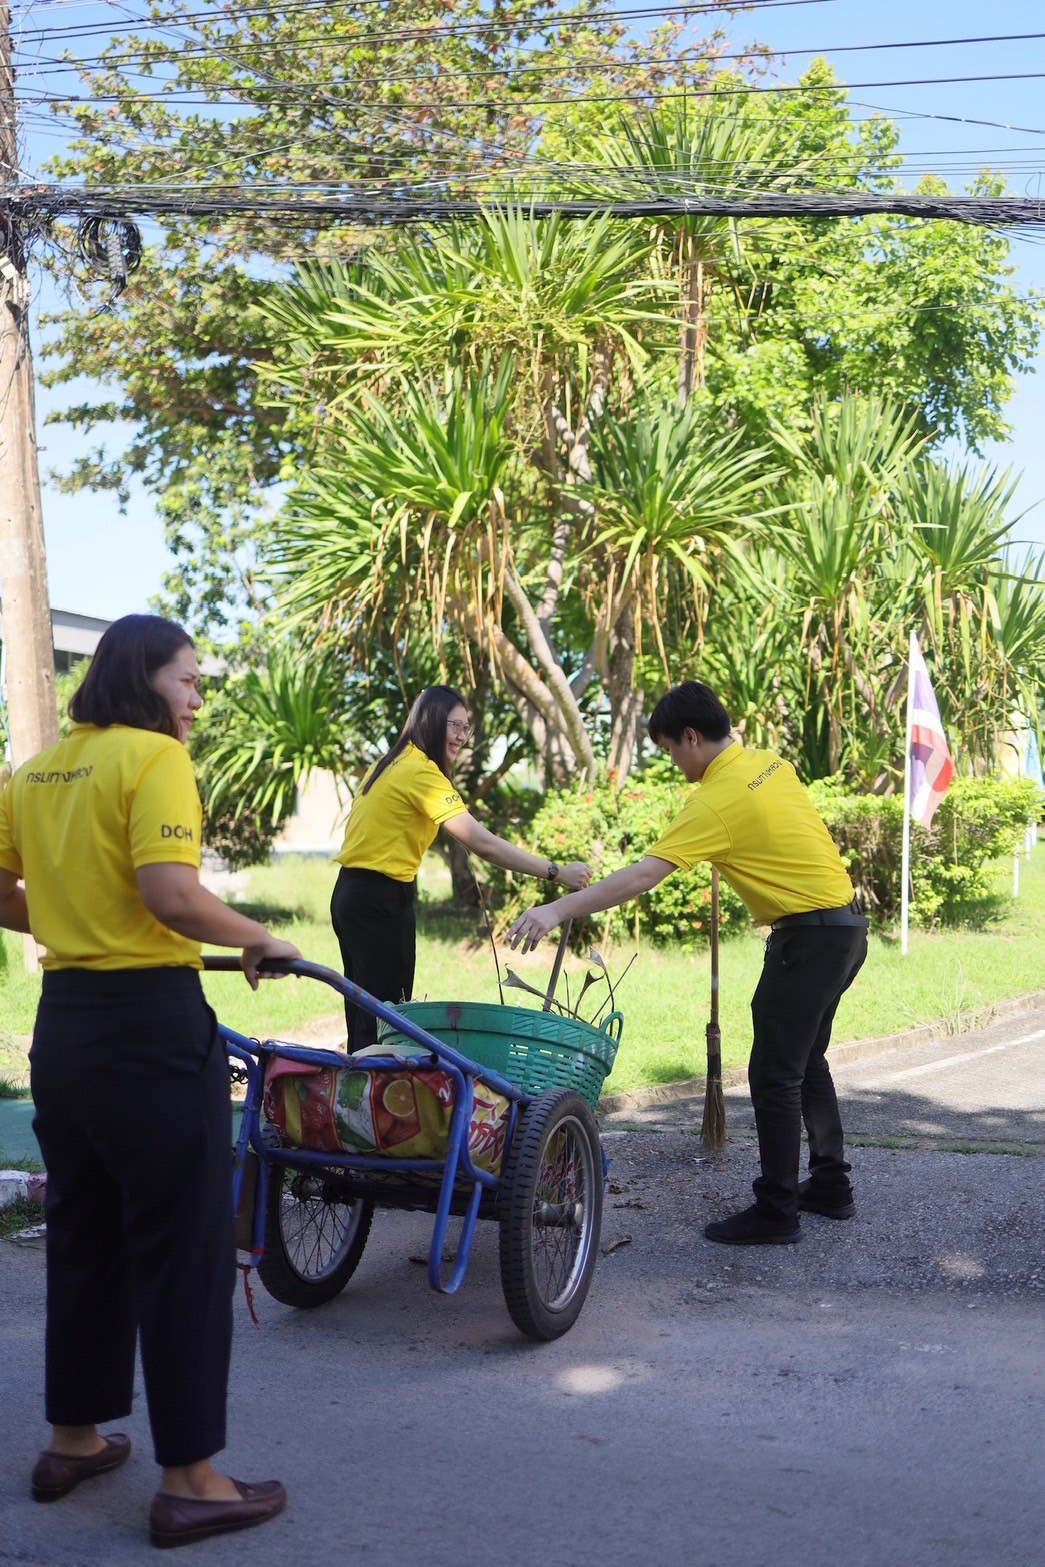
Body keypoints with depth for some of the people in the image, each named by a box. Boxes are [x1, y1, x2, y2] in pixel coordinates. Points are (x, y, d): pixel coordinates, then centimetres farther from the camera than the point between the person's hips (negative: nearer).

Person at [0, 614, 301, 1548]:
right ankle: (190, 1481, 10)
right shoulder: (153, 756, -12)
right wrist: (259, 940, -10)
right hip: (151, 1024, -8)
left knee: (83, 1234, 20)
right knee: (183, 1249, 2)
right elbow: (172, 895, -25)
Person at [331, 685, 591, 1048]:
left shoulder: (388, 765, 13)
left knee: (364, 1011, 15)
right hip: (381, 900, -9)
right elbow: (483, 844, -23)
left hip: (351, 892, 10)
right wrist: (556, 873, -23)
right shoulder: (422, 772, -16)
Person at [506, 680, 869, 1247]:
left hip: (810, 937, -10)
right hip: (846, 925, 10)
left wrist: (558, 911, -28)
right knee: (806, 1061, 21)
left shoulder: (717, 800, -20)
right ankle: (830, 1185, 30)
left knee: (774, 1075, -2)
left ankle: (775, 1212, 4)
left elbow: (641, 876, -27)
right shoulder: (770, 764, 7)